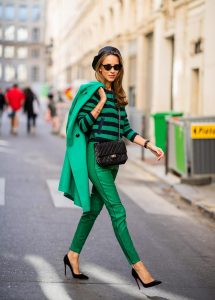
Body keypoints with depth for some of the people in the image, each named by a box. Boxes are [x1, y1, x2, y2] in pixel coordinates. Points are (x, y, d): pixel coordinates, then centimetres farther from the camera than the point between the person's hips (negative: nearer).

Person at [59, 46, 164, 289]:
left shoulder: (117, 96, 15)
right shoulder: (92, 90, -7)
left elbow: (125, 129, 16)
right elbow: (83, 125, -12)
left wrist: (149, 145, 8)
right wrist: (101, 102, -17)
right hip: (95, 155, -8)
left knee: (93, 208, 13)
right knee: (117, 211, -9)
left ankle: (73, 254, 27)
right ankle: (137, 266, -6)